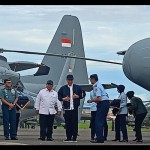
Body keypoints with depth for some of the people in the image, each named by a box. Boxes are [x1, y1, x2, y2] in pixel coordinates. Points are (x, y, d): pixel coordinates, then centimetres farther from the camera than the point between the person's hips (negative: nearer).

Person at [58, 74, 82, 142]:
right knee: (67, 124, 1)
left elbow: (81, 95, 10)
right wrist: (63, 99, -11)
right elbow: (59, 97, 8)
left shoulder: (77, 87, 8)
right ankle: (68, 138, 7)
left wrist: (77, 96, -10)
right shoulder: (63, 88, 8)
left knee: (75, 123, -1)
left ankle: (74, 138, 4)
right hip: (67, 108, 1)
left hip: (75, 108, -1)